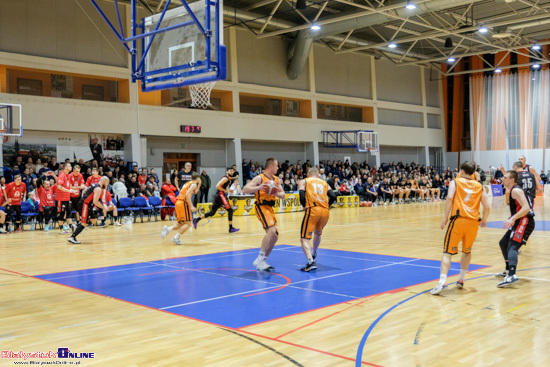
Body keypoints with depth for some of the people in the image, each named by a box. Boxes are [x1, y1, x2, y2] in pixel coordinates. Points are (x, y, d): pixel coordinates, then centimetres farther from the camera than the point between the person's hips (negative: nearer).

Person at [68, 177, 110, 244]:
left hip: (85, 204, 10)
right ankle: (72, 237, -11)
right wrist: (104, 207, -12)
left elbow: (83, 191, 24)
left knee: (93, 221, 13)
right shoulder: (98, 189, -15)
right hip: (85, 205, -10)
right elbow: (95, 202, -22)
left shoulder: (94, 185, 14)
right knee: (84, 223, -9)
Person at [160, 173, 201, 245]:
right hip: (183, 203, -9)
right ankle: (176, 238, -15)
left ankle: (167, 229, -1)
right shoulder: (194, 184, -3)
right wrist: (191, 206, -19)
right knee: (188, 223, -6)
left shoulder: (187, 183, 24)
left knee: (182, 224, 14)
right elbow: (187, 194, -18)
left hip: (178, 203, 9)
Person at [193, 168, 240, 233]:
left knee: (212, 212, 8)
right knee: (230, 210, -4)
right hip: (220, 195, -10)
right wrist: (225, 190, -16)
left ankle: (196, 220, 7)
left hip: (218, 196, 10)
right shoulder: (225, 178, -12)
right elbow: (217, 186, -22)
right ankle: (231, 228, 0)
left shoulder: (229, 179, 18)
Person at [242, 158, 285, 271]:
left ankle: (261, 262, 20)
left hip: (270, 208, 9)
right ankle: (260, 259, -18)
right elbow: (245, 190, -18)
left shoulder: (276, 179, 13)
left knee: (274, 236, 9)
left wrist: (277, 193, -8)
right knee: (271, 231, -26)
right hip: (262, 207, -9)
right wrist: (258, 187, -32)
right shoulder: (260, 178, -10)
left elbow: (283, 195, 15)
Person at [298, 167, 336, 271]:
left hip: (312, 210, -4)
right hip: (325, 211, 5)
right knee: (318, 233, 31)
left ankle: (311, 262, -25)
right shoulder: (324, 183, 23)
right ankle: (313, 254, 51)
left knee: (304, 239, -4)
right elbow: (333, 197, 9)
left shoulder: (303, 182, 14)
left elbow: (302, 196, -4)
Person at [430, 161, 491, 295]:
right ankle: (461, 280, 28)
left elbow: (450, 198, -11)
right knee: (467, 251, 25)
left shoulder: (455, 182, 7)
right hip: (473, 222, 3)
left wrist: (445, 217, -7)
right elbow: (487, 207, 9)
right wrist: (484, 220, 26)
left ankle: (442, 281, -18)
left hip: (458, 220, -3)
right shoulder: (479, 186, 15)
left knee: (448, 252, -2)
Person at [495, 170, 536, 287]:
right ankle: (508, 270, 35)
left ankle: (512, 276, -41)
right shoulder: (513, 190, 18)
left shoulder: (516, 190, -13)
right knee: (503, 243, 23)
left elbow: (526, 208, -25)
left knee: (512, 247, -24)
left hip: (525, 222, -11)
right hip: (520, 222, 11)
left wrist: (512, 218, -29)